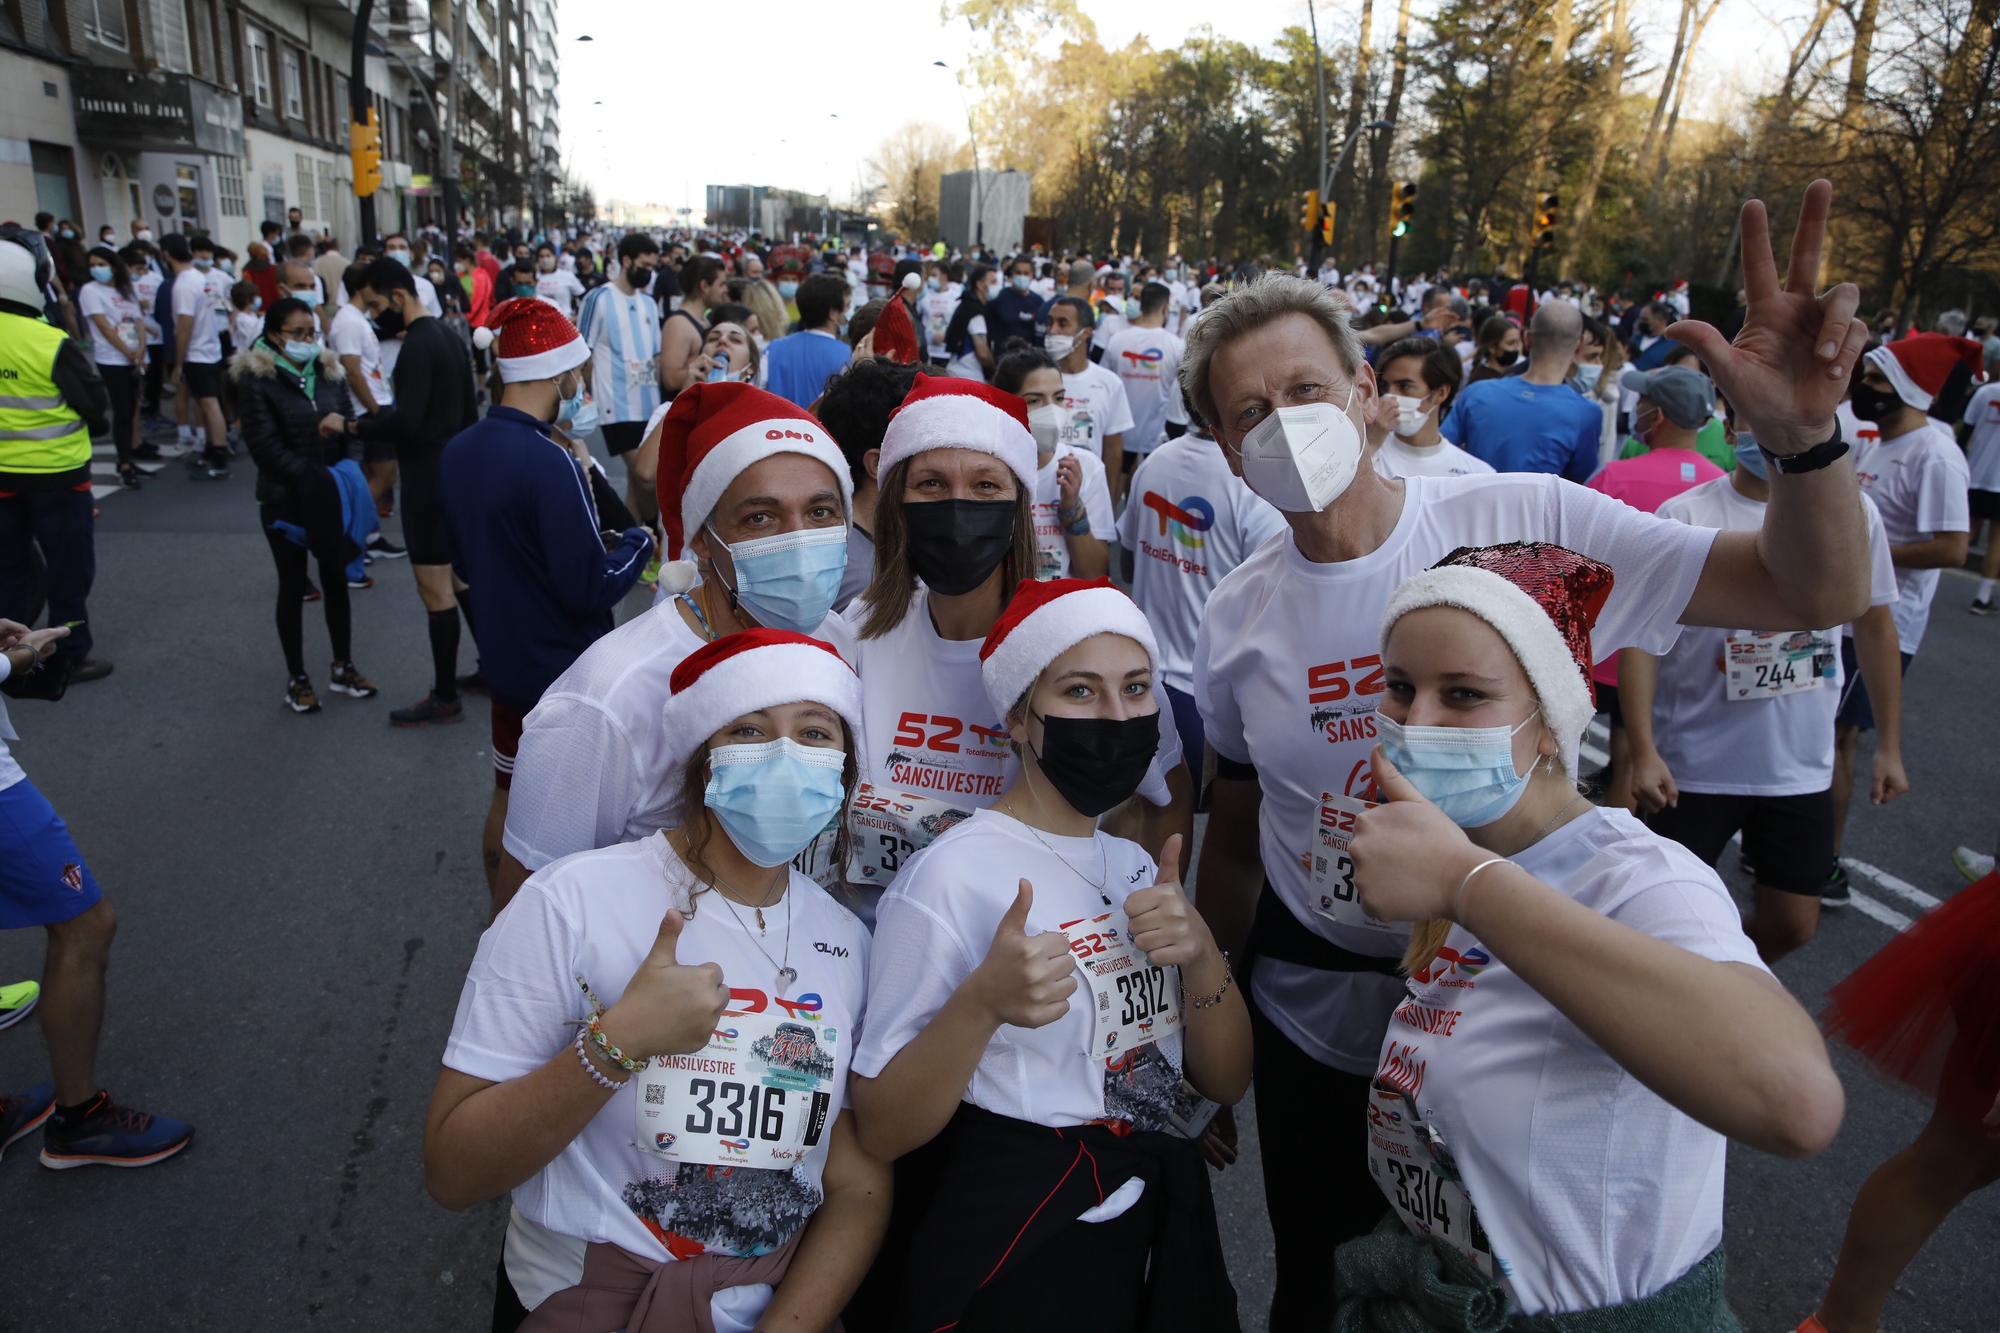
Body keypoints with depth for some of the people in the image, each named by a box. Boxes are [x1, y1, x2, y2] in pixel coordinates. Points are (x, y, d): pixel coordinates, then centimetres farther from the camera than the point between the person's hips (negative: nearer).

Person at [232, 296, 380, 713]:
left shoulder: (328, 370, 7)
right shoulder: (255, 379, -9)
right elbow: (264, 444, -15)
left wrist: (343, 423, -16)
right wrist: (311, 478, -23)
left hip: (331, 494, 5)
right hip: (285, 498, -4)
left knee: (336, 579, 11)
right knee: (293, 586, 5)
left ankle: (342, 667, 24)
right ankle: (296, 677, 16)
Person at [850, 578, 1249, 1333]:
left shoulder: (1140, 869, 4)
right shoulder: (951, 874, -18)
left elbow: (1226, 1082, 2)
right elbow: (879, 1131, -18)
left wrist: (1201, 953, -15)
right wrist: (981, 1004, -33)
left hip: (1161, 1229, 7)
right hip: (1009, 1248, -6)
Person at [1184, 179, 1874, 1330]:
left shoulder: (1525, 521, -16)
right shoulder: (1236, 619, -7)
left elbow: (1822, 594, -16)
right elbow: (1238, 835, 5)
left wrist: (1804, 435, -36)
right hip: (1315, 1014, 2)